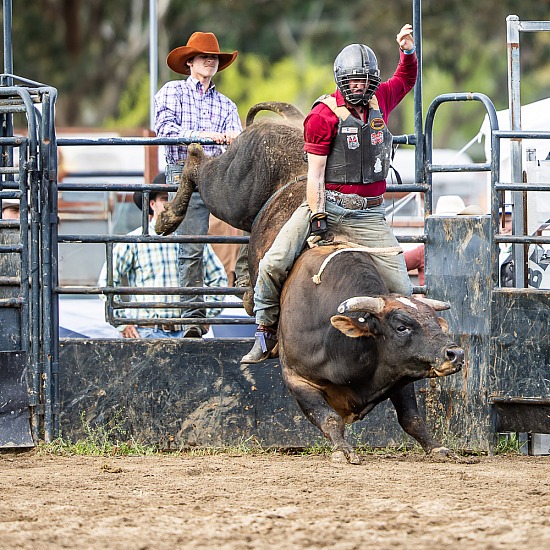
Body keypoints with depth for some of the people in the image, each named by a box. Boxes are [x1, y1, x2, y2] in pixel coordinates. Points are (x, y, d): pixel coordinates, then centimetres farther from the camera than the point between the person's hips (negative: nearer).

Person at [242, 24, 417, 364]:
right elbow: (315, 171, -8)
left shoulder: (380, 100, 8)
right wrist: (318, 217, -15)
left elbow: (407, 80, 31)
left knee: (401, 288, -10)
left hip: (368, 215, 3)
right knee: (273, 264, -17)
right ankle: (266, 333, 0)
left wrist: (408, 51, 12)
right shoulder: (324, 115, -6)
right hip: (326, 204, -3)